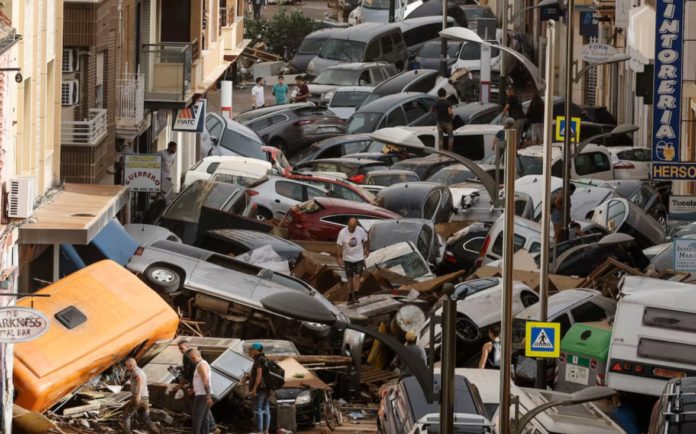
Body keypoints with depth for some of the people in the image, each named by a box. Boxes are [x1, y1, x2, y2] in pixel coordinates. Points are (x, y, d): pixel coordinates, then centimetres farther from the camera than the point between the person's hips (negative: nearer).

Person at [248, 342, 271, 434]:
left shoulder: (258, 360, -11)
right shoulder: (265, 360, 18)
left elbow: (259, 374, -21)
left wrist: (254, 388, -24)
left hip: (260, 388, -10)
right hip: (267, 388, 10)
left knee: (258, 409, -11)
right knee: (266, 410, 8)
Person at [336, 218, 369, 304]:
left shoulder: (361, 231, -11)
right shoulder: (342, 233, -16)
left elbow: (366, 240, 7)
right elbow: (339, 245, -13)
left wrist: (367, 250, 18)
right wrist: (339, 258, -19)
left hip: (359, 258, 0)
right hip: (347, 259, 0)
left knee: (357, 277, -11)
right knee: (350, 279, 6)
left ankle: (355, 296, -11)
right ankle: (350, 297, 15)